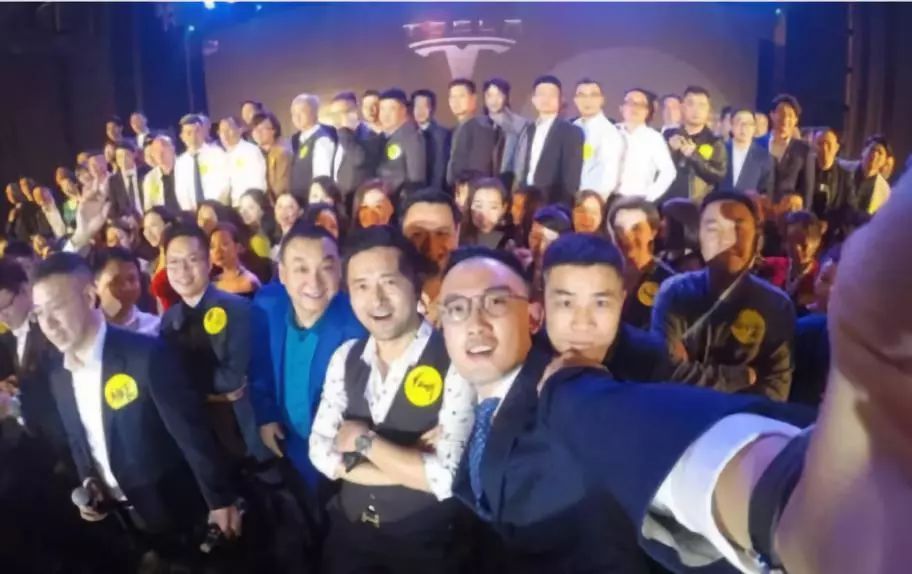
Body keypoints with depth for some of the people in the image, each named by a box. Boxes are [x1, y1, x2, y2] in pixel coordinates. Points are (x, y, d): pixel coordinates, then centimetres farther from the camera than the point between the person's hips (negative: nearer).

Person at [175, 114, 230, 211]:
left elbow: (224, 183, -5)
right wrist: (190, 210, -9)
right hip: (192, 212, 3)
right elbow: (181, 191, 7)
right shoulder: (181, 162, 11)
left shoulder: (217, 153, 1)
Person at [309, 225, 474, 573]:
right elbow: (321, 452, -7)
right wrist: (411, 466, -18)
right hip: (348, 535, 5)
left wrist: (364, 441, -17)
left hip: (424, 544, -4)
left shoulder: (457, 363, -22)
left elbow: (446, 478, -28)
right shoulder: (345, 358, -3)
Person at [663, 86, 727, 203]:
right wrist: (670, 150, -12)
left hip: (700, 206, -1)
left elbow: (719, 176, -6)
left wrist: (694, 155, -15)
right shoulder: (668, 136, 10)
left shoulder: (715, 143, 6)